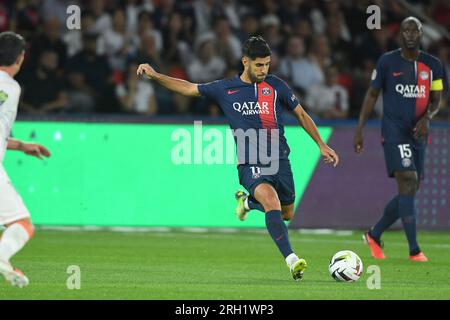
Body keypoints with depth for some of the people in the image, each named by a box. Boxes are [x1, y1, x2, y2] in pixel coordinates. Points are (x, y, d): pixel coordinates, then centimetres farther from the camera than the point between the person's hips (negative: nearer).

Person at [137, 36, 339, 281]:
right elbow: (188, 88, 14)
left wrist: (322, 145, 16)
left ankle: (247, 201, 43)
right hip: (250, 164, -3)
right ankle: (291, 260, -34)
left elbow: (301, 115, 15)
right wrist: (155, 75, 5)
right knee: (271, 201, -29)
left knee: (286, 214, 13)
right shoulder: (226, 89, 2)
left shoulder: (276, 86, 4)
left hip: (279, 160, 3)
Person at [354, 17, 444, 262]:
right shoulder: (387, 62, -3)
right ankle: (414, 250, -18)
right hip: (394, 131, -5)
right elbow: (372, 94, 4)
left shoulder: (432, 65, 7)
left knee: (410, 192, 8)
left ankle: (374, 235, 28)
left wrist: (427, 117, -12)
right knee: (408, 183, -18)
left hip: (417, 133, 5)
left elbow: (436, 100, 10)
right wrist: (359, 130, 1)